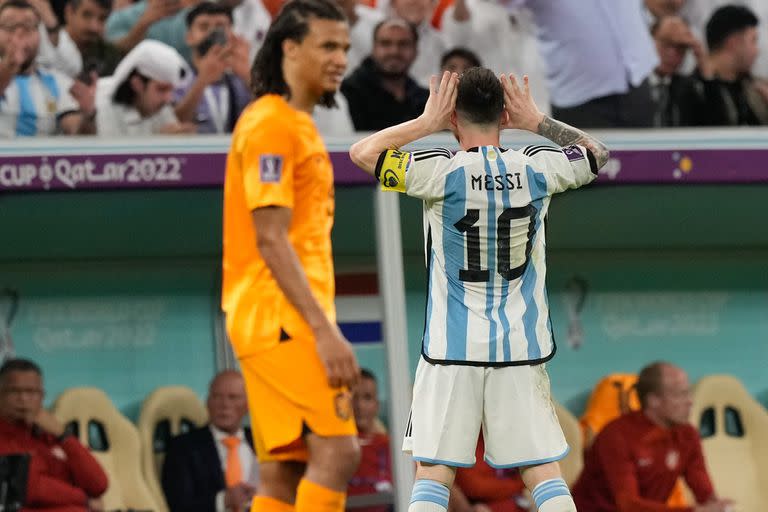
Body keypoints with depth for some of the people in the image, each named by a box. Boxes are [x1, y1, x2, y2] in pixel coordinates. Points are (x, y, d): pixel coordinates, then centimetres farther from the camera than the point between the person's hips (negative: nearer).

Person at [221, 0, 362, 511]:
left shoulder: (298, 124, 20)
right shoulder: (271, 124, -11)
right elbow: (270, 240, -18)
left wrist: (322, 327, 19)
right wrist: (324, 330, -22)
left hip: (287, 322, 10)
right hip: (279, 316, -10)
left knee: (284, 470, 6)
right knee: (337, 450, -16)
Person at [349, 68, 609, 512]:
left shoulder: (443, 172, -11)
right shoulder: (537, 169, -2)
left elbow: (362, 152, -4)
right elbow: (597, 153, 17)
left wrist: (427, 123, 1)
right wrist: (538, 121, 17)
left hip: (453, 347, -2)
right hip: (522, 347, 2)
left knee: (434, 474, 0)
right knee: (544, 473, 4)